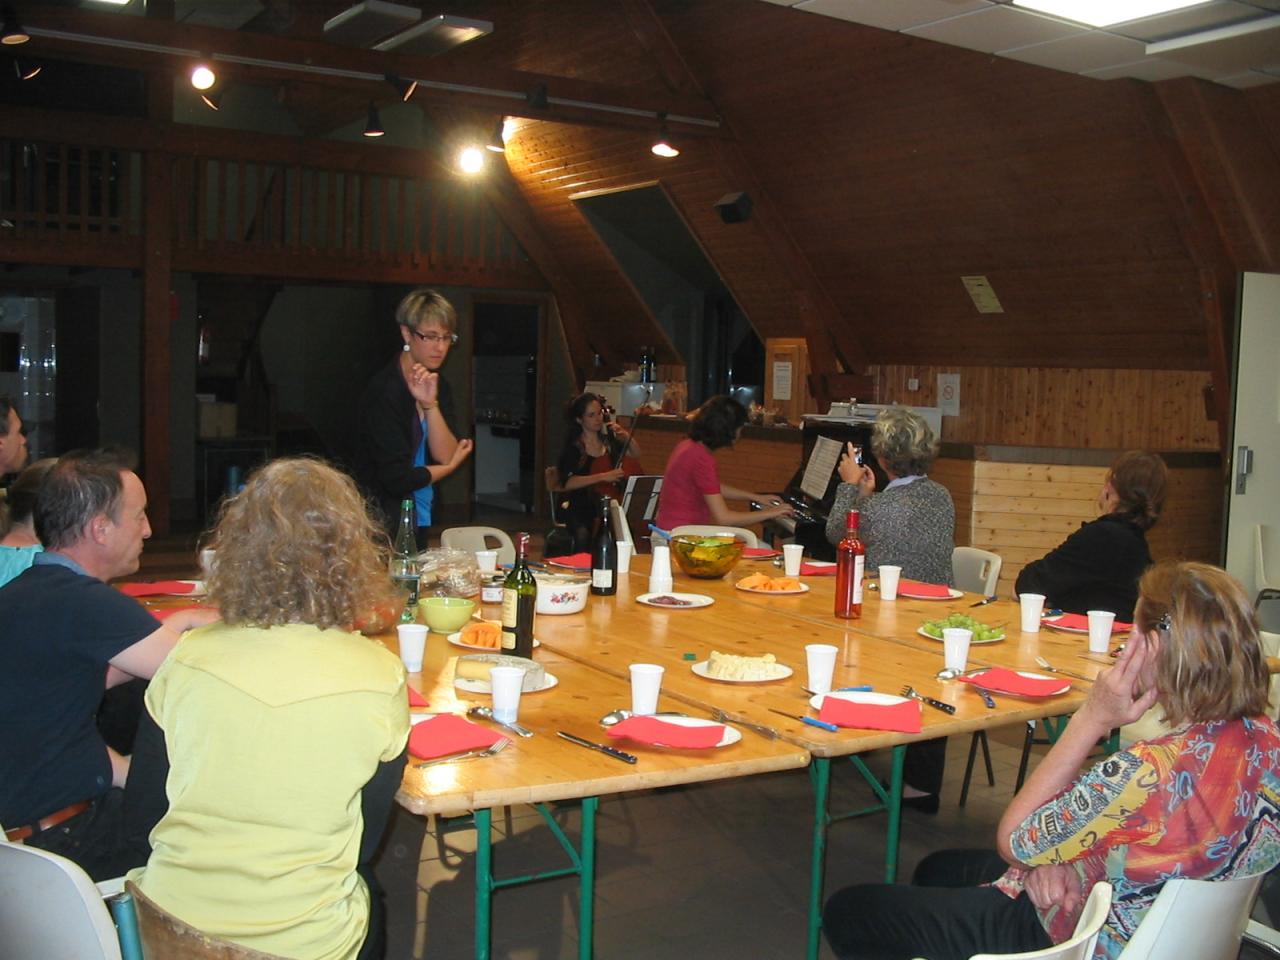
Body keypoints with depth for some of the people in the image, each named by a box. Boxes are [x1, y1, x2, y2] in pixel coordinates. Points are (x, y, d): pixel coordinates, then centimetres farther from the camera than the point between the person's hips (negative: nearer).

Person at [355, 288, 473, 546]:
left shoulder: (439, 387, 7)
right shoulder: (383, 391, -17)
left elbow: (446, 455, -4)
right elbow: (397, 478, -20)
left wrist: (430, 405, -18)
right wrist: (451, 466, -3)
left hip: (419, 522, 7)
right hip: (384, 527, -7)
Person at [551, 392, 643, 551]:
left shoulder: (609, 436, 7)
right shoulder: (573, 447, -6)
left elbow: (635, 455, 19)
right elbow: (568, 483, -18)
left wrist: (626, 436, 0)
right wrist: (602, 477, -26)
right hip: (579, 508, -3)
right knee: (583, 536, -34)